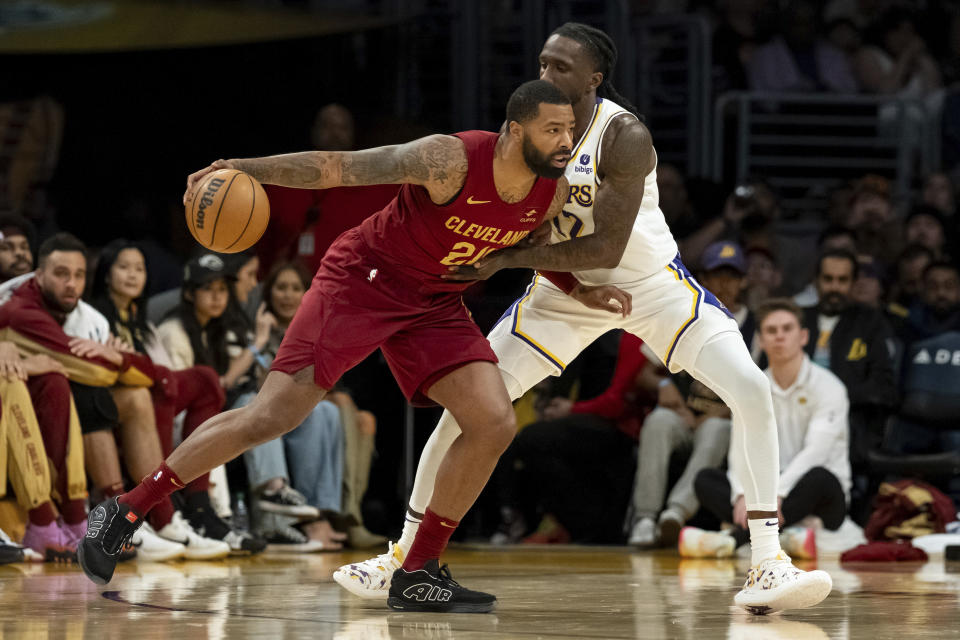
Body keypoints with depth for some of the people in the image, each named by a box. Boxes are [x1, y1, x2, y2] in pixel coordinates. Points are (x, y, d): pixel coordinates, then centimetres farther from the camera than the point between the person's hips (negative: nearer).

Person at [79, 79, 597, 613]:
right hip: (364, 278, -6)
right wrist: (245, 169, -33)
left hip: (435, 303, 6)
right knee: (272, 416, -13)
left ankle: (418, 575, -1)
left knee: (495, 423, -11)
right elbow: (338, 168, -25)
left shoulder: (554, 195, -7)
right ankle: (124, 513, -2)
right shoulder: (451, 160, -27)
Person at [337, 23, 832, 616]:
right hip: (568, 289, 4)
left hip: (651, 282, -4)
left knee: (752, 390, -22)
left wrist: (505, 259, -32)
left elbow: (606, 248, -32)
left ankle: (767, 567, -18)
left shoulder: (625, 137, -27)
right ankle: (403, 555, 8)